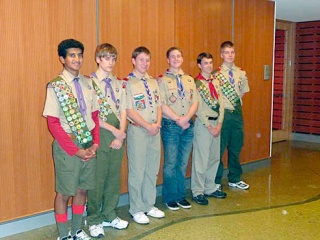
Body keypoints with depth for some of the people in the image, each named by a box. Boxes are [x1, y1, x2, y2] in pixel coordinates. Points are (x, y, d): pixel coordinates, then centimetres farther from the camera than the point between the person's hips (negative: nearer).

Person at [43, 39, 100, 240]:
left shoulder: (88, 83, 7)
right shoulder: (56, 86, -8)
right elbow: (53, 123, -11)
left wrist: (95, 143, -1)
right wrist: (76, 150, -13)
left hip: (89, 145, 5)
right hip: (67, 146, -5)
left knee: (82, 189, 13)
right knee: (65, 192, 4)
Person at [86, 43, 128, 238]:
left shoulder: (118, 84, 13)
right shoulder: (91, 83, -7)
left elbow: (123, 110, 10)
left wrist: (121, 132, -4)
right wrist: (114, 130, -12)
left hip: (118, 135, 6)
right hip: (100, 135, -6)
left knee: (114, 176, 12)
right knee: (97, 178, 1)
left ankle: (109, 215, 26)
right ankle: (94, 220, 16)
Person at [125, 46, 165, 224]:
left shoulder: (153, 82, 12)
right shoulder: (128, 83, -9)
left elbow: (158, 105, 12)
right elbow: (129, 110, -14)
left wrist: (157, 124, -4)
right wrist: (148, 126, -15)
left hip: (155, 131, 7)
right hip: (137, 130, -6)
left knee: (153, 170, 12)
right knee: (137, 171, 1)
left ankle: (149, 205, 26)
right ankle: (137, 210, 14)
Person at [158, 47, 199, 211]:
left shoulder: (189, 80, 13)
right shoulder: (162, 80, -3)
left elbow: (195, 102, 5)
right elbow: (162, 105, -11)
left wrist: (186, 118, -11)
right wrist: (178, 120, -14)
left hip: (188, 126, 4)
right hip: (170, 126, -4)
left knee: (183, 163, 10)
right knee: (170, 164, 1)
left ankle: (181, 196, 22)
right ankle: (170, 198, 14)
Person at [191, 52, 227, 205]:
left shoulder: (216, 82, 11)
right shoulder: (196, 83, -9)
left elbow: (220, 104, 8)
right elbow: (198, 108, -13)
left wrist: (219, 124, -3)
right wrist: (209, 127, -12)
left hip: (216, 122, 7)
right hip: (203, 123, -7)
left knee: (214, 158, 13)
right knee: (201, 159, -3)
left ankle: (210, 188, 26)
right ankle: (197, 192, 9)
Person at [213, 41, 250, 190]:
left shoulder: (241, 74, 6)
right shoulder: (216, 74, -9)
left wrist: (236, 102, 9)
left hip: (237, 112, 5)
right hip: (222, 113, -5)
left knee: (236, 147, 14)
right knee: (219, 148, 2)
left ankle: (234, 179, 29)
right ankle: (216, 182, 16)